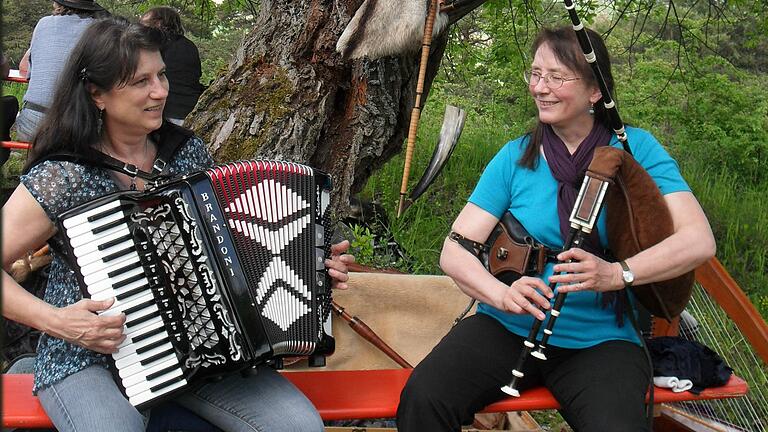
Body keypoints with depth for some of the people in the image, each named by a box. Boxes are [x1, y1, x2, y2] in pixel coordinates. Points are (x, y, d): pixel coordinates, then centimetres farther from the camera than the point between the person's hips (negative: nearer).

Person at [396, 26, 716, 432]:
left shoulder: (635, 148, -1)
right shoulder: (515, 157, 3)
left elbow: (699, 240, -12)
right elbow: (455, 251, -3)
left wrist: (617, 274, -28)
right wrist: (503, 294, -24)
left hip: (602, 340, -1)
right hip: (509, 327, 1)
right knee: (421, 398, -25)